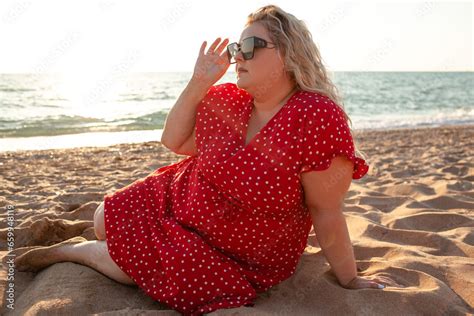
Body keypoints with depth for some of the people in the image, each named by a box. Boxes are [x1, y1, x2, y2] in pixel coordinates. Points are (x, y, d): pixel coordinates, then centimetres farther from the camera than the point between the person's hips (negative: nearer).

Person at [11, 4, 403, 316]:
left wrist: (350, 280, -14)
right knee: (105, 223, 10)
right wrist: (198, 83, -12)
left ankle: (74, 251, 19)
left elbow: (327, 215, -24)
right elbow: (173, 141, 0)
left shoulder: (319, 119, -30)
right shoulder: (224, 100, -9)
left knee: (128, 264, -11)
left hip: (239, 258, -5)